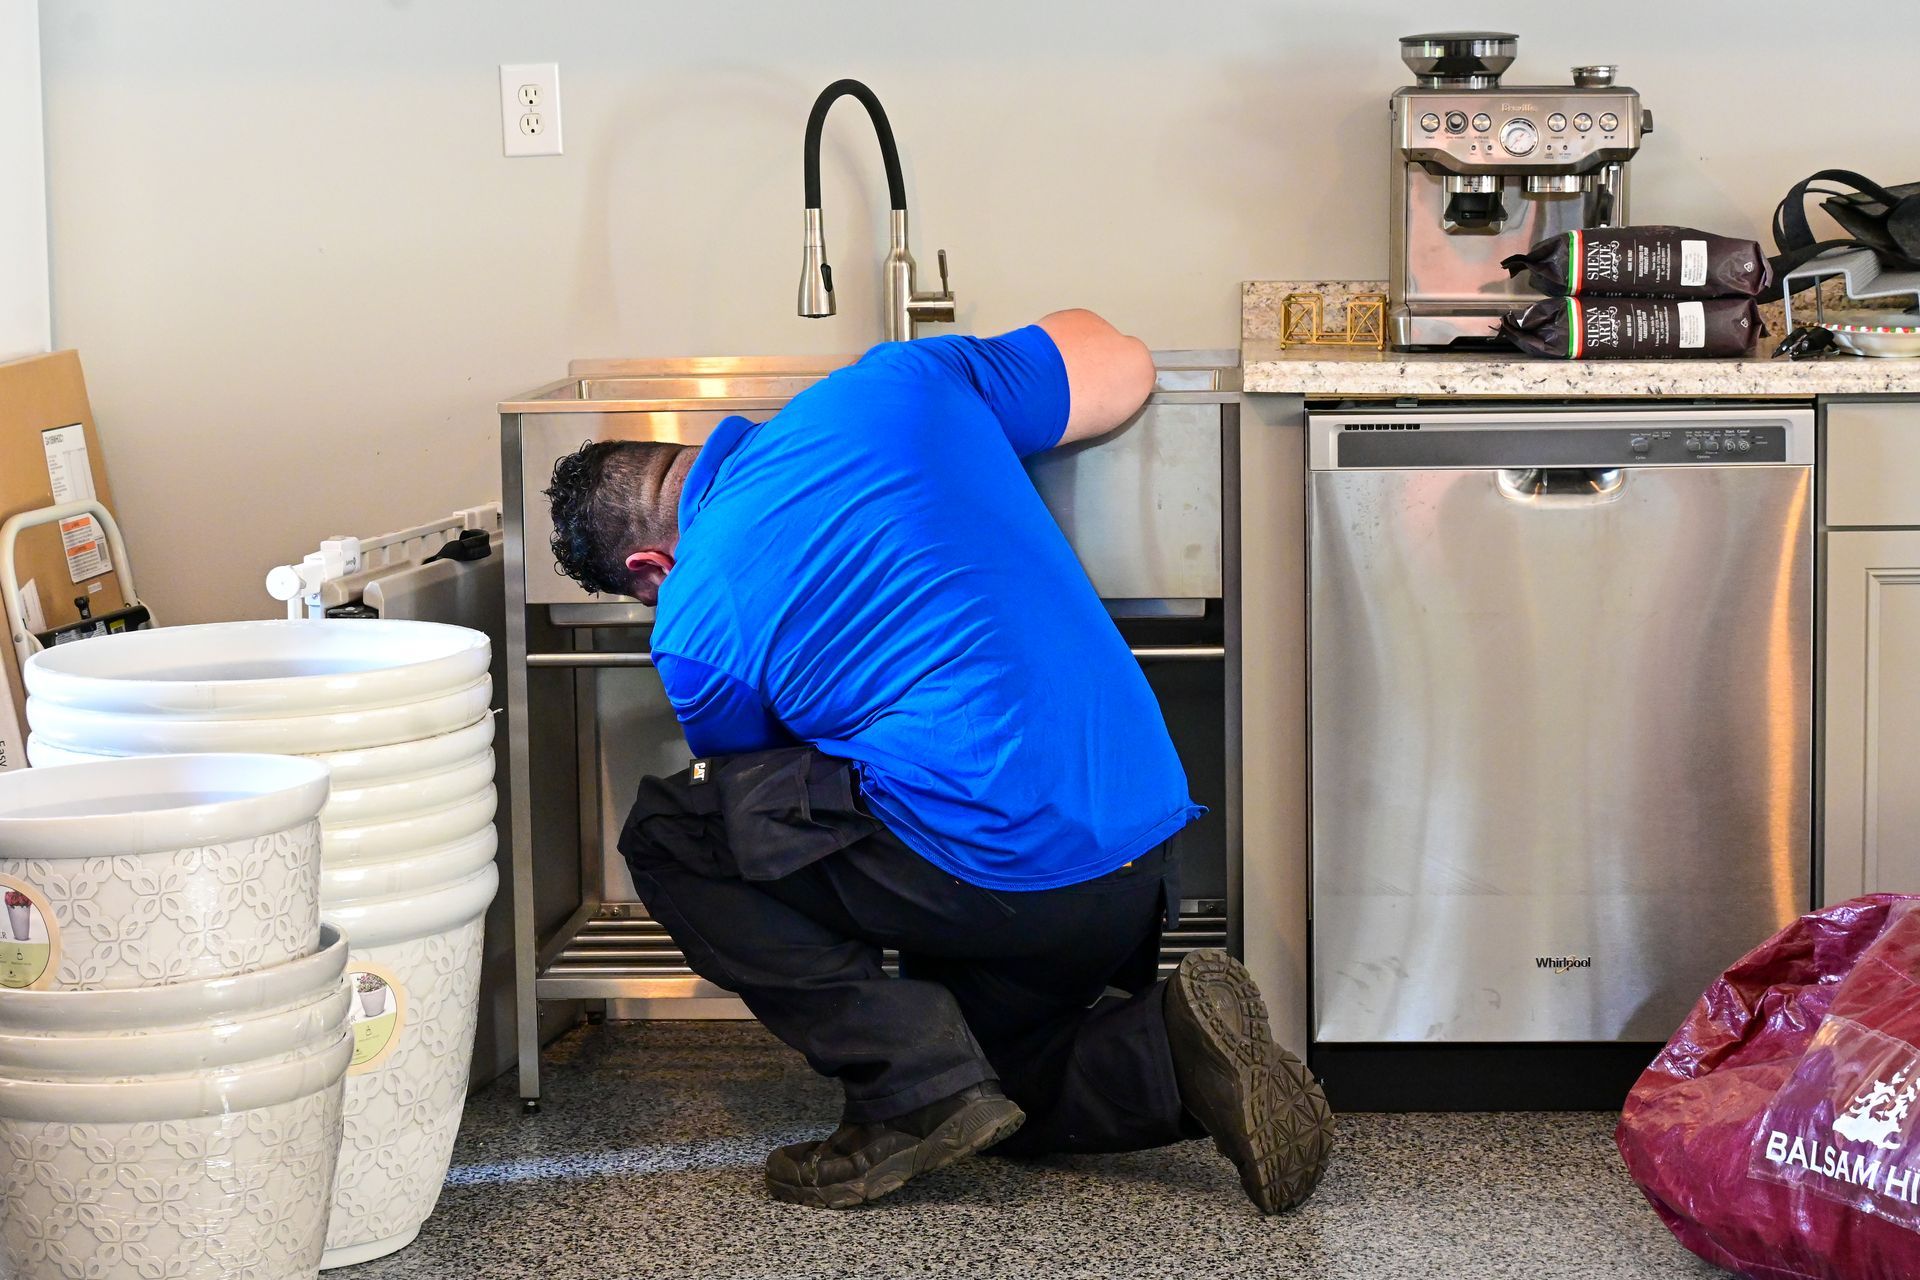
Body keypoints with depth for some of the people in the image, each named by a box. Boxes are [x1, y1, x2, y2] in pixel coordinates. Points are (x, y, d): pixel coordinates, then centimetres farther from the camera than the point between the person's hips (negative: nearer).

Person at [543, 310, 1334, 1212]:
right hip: (1140, 865, 8)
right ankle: (1170, 1048, 1)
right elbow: (1123, 368, 16)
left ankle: (915, 1086, -2)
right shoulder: (895, 385, 7)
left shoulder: (693, 635, -3)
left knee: (667, 837, 5)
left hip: (995, 874, -7)